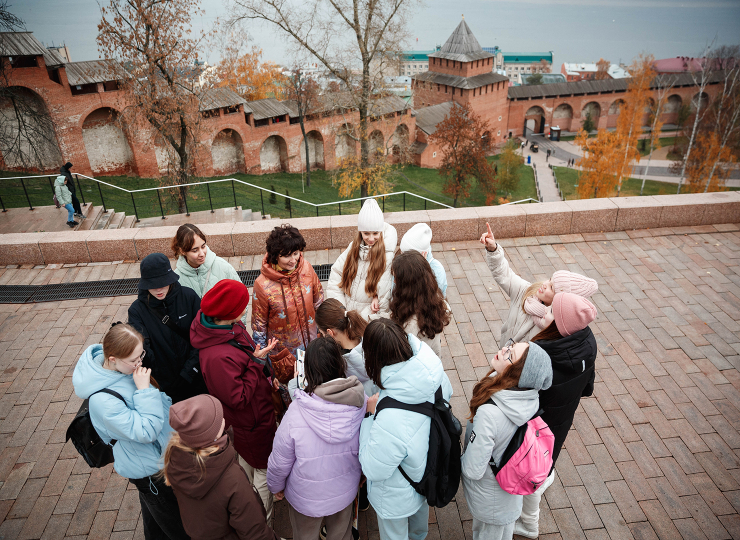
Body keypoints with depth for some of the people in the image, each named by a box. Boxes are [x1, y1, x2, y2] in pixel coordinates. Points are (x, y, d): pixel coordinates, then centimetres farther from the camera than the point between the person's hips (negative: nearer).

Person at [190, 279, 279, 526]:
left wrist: (267, 377, -1)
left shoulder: (229, 327, -13)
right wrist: (257, 362, -30)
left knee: (246, 463, 31)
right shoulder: (217, 357, -40)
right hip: (251, 422, -9)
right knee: (263, 469, 15)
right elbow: (239, 398, -30)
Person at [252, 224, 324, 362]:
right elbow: (259, 323, -10)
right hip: (281, 349, -3)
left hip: (310, 343, 3)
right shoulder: (262, 284, -23)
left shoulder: (306, 268, -13)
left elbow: (319, 300, 4)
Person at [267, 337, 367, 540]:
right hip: (345, 492, 2)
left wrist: (276, 486, 3)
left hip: (307, 497, -2)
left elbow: (280, 460, -17)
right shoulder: (362, 403, -26)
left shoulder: (296, 412, -33)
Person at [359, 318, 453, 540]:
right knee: (420, 508, 40)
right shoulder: (435, 373, -29)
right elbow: (447, 393, -2)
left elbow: (373, 470, -29)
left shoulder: (390, 419, -48)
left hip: (397, 499, -7)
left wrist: (370, 414, -23)